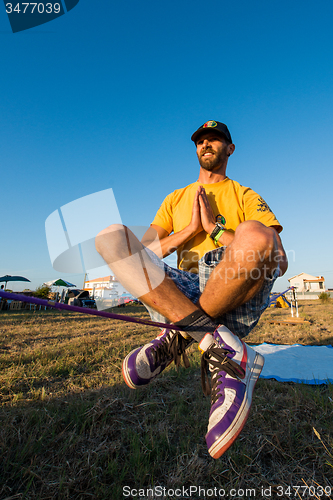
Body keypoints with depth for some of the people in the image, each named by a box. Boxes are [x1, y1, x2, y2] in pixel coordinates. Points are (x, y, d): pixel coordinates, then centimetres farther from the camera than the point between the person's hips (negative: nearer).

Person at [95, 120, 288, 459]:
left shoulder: (246, 197, 17)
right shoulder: (175, 199, 25)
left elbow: (280, 264, 1)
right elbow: (141, 256, 11)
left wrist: (213, 228, -3)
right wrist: (190, 229, -1)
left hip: (238, 305, -2)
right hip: (182, 291, 3)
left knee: (256, 234, -32)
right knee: (112, 236, -17)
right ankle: (226, 352, -26)